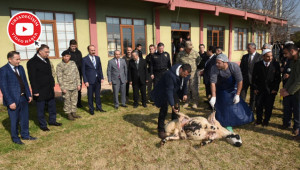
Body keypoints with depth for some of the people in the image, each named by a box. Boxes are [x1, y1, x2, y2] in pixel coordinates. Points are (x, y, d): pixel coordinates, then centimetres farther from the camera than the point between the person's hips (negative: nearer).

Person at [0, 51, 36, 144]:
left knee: (25, 118, 18)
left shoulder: (20, 68, 6)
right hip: (13, 100, -6)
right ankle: (15, 138, 29)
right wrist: (10, 102, -17)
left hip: (23, 98, 6)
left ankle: (25, 135, 36)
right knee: (14, 120, 10)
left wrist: (29, 95, 7)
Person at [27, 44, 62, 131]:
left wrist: (52, 84, 13)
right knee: (41, 109, 7)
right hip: (40, 91, -7)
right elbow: (32, 78, -15)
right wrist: (35, 91, -16)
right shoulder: (32, 62, -13)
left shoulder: (46, 60, 9)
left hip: (50, 89, 7)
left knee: (52, 106, 16)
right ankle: (43, 125, 20)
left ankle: (52, 121, 32)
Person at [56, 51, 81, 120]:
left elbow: (77, 74, 11)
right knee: (67, 101, 3)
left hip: (74, 86, 4)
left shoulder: (73, 63, 7)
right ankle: (69, 114, 15)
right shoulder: (59, 66, -6)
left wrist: (78, 84, 7)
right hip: (66, 87, -4)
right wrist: (62, 88, -11)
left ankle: (74, 113, 24)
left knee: (74, 100, 11)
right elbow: (59, 77, -7)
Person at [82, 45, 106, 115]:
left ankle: (99, 107, 28)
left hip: (98, 80, 4)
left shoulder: (97, 58, 8)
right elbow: (83, 71, -5)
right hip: (90, 80, -4)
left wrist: (102, 78, 4)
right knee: (90, 95, 6)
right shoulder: (85, 59, -5)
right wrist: (85, 81, -10)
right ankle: (91, 109, 19)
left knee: (98, 94, 14)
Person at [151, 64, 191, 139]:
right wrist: (172, 105, -37)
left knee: (176, 107, 11)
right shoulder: (170, 75, -39)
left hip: (175, 90, 7)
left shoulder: (185, 74, -16)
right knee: (164, 109, -11)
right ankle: (161, 129, 0)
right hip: (163, 91, -7)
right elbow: (169, 91, -37)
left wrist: (185, 94, 0)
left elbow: (185, 83, 7)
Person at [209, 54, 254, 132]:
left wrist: (237, 95, -23)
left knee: (234, 105, 7)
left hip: (232, 89, 1)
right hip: (221, 90, 0)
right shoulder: (214, 68, -30)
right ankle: (227, 125, 16)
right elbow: (213, 83, -30)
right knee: (222, 107, -1)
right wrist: (213, 97, -36)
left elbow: (240, 81, -22)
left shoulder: (234, 66, -29)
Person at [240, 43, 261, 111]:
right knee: (242, 95, 1)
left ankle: (251, 110, 23)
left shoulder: (259, 57, -5)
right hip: (245, 79, 3)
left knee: (253, 96, 10)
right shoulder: (244, 57, 8)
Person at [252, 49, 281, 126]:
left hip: (271, 90, -1)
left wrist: (275, 88, -7)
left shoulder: (276, 64, -4)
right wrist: (255, 88, -2)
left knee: (269, 106, 5)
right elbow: (254, 77, 4)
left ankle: (266, 121, 23)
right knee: (258, 105, 5)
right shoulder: (257, 65, -3)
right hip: (260, 89, 1)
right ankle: (259, 120, 23)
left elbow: (278, 78, -1)